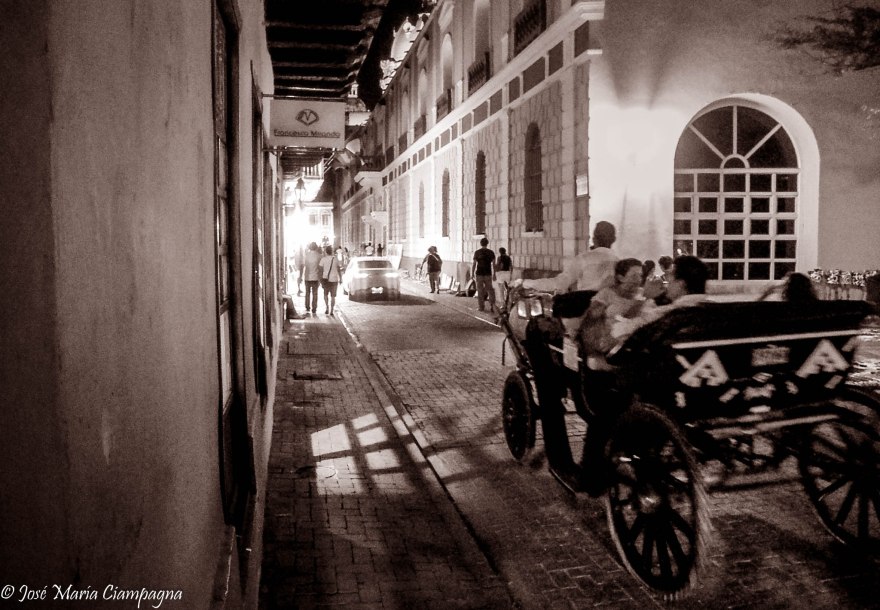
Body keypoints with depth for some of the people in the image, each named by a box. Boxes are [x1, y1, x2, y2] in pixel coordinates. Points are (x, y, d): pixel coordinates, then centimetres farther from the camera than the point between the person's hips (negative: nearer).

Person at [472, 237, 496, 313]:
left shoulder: (477, 252, -2)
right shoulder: (491, 252, 2)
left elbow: (474, 264, -4)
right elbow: (493, 264, 0)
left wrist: (472, 274, 2)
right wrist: (494, 274, 7)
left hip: (479, 274, -1)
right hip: (488, 274, 1)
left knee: (480, 291, 6)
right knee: (490, 290, 9)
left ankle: (481, 307, 8)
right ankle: (492, 305, -6)